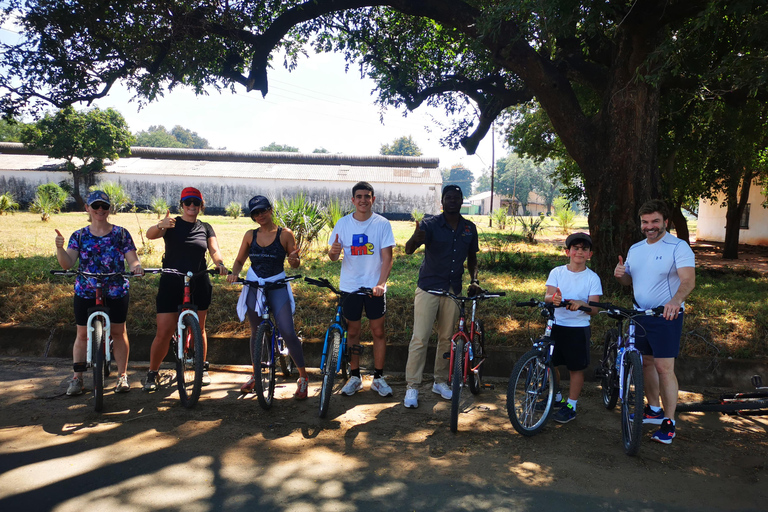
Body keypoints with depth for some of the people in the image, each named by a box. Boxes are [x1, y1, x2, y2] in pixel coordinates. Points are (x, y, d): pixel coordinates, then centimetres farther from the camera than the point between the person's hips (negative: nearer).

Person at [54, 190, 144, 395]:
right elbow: (67, 264, -5)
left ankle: (122, 376, 17)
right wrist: (59, 248, -23)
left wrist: (137, 267, -27)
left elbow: (132, 259, -5)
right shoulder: (79, 236, 3)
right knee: (82, 334, 7)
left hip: (116, 292, -1)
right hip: (85, 292, 1)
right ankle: (77, 378, 18)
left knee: (118, 332, 6)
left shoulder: (121, 233, 1)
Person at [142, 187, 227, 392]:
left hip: (199, 284, 3)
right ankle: (152, 373, 14)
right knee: (163, 332, -3)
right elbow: (150, 235, -17)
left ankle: (203, 369, 27)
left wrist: (220, 264, -25)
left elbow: (214, 250, -2)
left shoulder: (205, 228, 9)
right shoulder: (172, 224, 0)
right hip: (171, 283, -2)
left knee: (199, 329, 11)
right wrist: (160, 225, -40)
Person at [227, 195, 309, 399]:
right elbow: (239, 261, 11)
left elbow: (295, 263, 0)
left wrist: (293, 260, -22)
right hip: (253, 288, 4)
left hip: (277, 287, -3)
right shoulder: (250, 235, 5)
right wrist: (234, 273, -9)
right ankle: (256, 374, 32)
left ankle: (303, 377, 2)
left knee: (288, 332, -12)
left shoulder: (285, 234, -4)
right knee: (256, 332, 14)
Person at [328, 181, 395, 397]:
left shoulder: (382, 224, -4)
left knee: (378, 331, 4)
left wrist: (381, 283, -22)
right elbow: (334, 257, 3)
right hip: (350, 286, 1)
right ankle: (354, 377, 22)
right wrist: (333, 251, -22)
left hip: (375, 286, -1)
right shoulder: (343, 223, 1)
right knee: (352, 331, 9)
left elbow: (387, 257, -8)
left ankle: (378, 377, 17)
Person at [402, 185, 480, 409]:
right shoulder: (430, 224, -11)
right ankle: (412, 387, 3)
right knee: (420, 339, -6)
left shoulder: (469, 228, 4)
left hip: (453, 289, 4)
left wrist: (474, 279, 0)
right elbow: (408, 250, -24)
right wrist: (415, 238, -47)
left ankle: (441, 381, 28)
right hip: (428, 288, -4)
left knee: (447, 338, 13)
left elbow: (472, 257, 16)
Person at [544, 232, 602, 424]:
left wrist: (581, 304, -31)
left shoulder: (592, 278, -4)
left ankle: (571, 406, 20)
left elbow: (594, 309, -9)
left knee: (576, 368, 4)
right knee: (549, 363, 10)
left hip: (579, 329, -2)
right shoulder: (557, 272, 1)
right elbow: (547, 296, -11)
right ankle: (556, 398, 32)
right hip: (556, 325, 3)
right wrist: (553, 298, -35)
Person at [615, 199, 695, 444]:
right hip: (640, 314, 7)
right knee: (646, 362, 14)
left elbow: (688, 280, -24)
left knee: (664, 368, -6)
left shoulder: (678, 247, -11)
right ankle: (654, 410, 29)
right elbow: (630, 281, 17)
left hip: (666, 316, -7)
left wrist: (676, 300, -43)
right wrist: (620, 274, -8)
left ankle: (668, 423, 3)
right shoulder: (635, 249, 10)